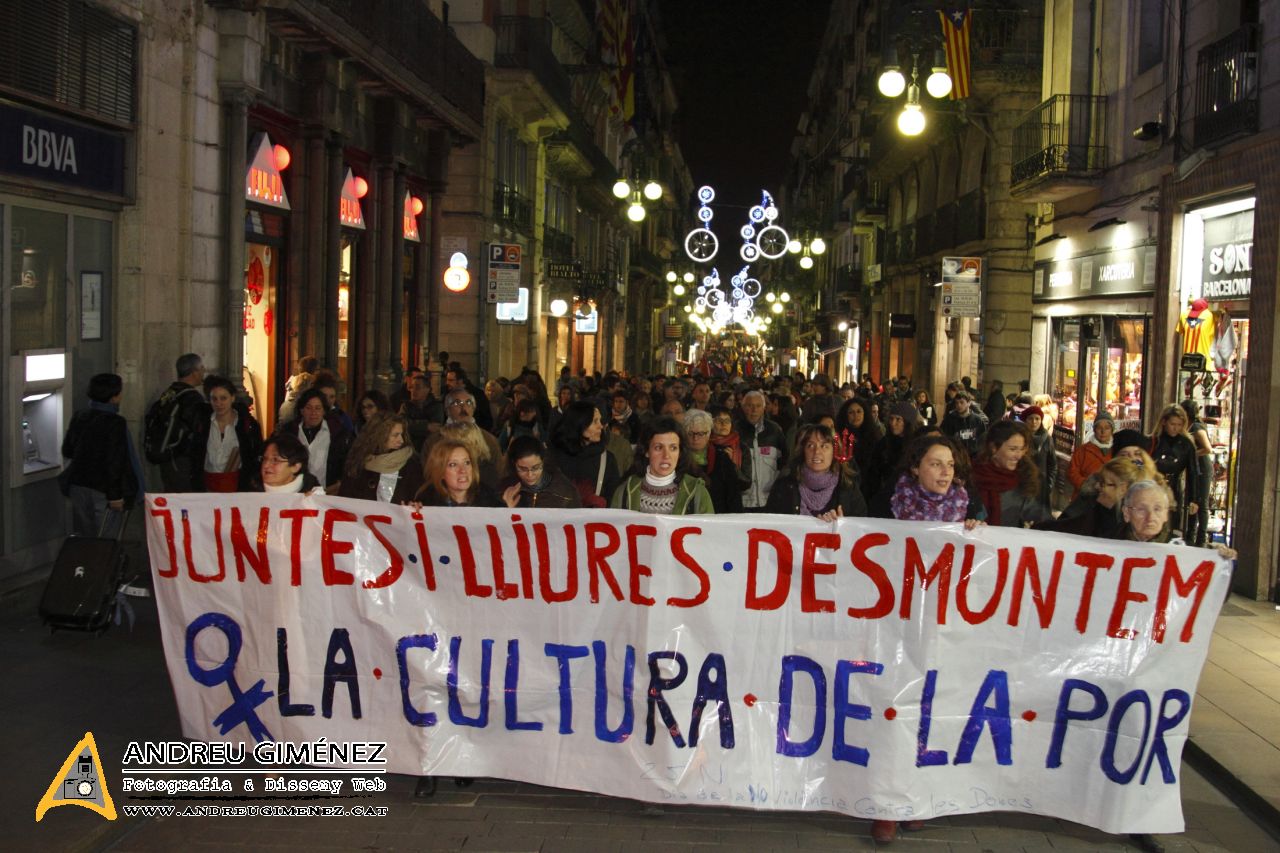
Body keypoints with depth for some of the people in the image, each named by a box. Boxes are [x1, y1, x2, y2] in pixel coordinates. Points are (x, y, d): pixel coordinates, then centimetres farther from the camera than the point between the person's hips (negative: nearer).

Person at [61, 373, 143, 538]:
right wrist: (115, 495, -16)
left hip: (78, 487, 7)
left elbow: (67, 450, 13)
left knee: (82, 538, 16)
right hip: (102, 491, -7)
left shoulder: (79, 418, 4)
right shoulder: (115, 424, -17)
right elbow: (115, 462, -20)